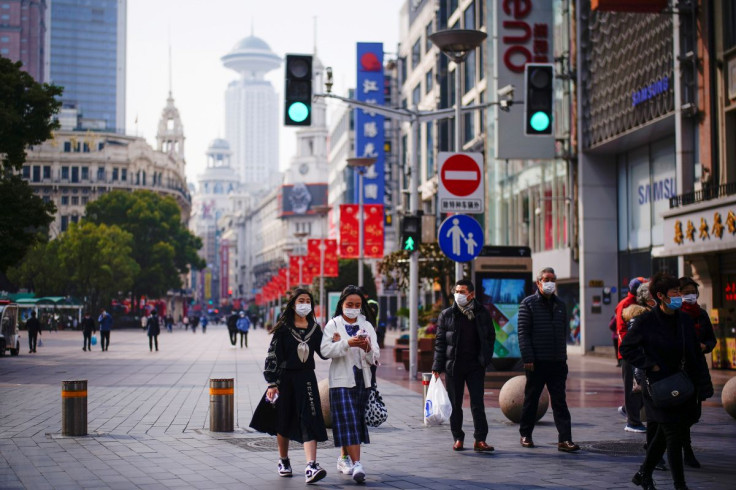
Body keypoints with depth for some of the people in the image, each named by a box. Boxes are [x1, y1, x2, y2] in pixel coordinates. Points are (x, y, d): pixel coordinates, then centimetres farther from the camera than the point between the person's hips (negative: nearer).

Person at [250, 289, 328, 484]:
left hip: (306, 379, 1)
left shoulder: (314, 328, 7)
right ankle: (283, 461, 31)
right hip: (285, 378, -1)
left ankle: (311, 467, -22)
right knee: (284, 421, 10)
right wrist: (272, 383, -9)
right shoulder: (283, 328, -3)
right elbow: (272, 355, -4)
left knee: (309, 421, -12)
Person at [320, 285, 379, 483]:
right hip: (342, 380, -4)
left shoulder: (367, 326, 12)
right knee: (348, 422, -13)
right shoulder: (333, 325, 2)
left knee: (357, 421, 8)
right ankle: (356, 464, -20)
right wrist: (348, 343, -25)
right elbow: (325, 350, -13)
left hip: (362, 381, 4)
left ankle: (344, 458, 25)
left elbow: (375, 357, 8)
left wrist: (367, 348, -14)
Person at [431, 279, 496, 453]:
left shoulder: (482, 313, 5)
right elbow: (440, 342, 2)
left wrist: (485, 357, 0)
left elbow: (491, 336, 11)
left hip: (475, 365, 0)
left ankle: (480, 440, -1)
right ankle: (458, 439, 16)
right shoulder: (447, 315, 2)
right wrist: (437, 367, -4)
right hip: (453, 366, 0)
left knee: (477, 403, -4)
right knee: (455, 404, 5)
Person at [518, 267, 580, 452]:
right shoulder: (528, 303, -1)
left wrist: (563, 357, 12)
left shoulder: (560, 305, 14)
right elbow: (523, 332, -7)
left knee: (559, 401, 0)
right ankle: (525, 435, 20)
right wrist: (527, 358, -14)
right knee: (531, 399, 7)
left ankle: (564, 440, -3)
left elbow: (563, 332, 18)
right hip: (536, 361, -4)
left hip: (557, 362, 4)